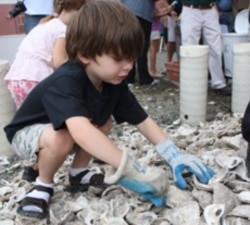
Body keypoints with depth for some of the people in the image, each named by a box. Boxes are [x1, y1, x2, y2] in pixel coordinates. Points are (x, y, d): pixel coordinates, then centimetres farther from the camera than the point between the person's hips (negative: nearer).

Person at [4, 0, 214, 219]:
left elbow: (143, 121, -13)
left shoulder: (114, 82, -16)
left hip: (65, 131, 7)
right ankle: (43, 185, -5)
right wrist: (132, 170, -57)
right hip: (27, 133, -7)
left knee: (104, 124, -1)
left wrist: (175, 156, -24)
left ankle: (78, 173, 15)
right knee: (60, 138, -34)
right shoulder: (65, 81, -40)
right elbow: (81, 132, -56)